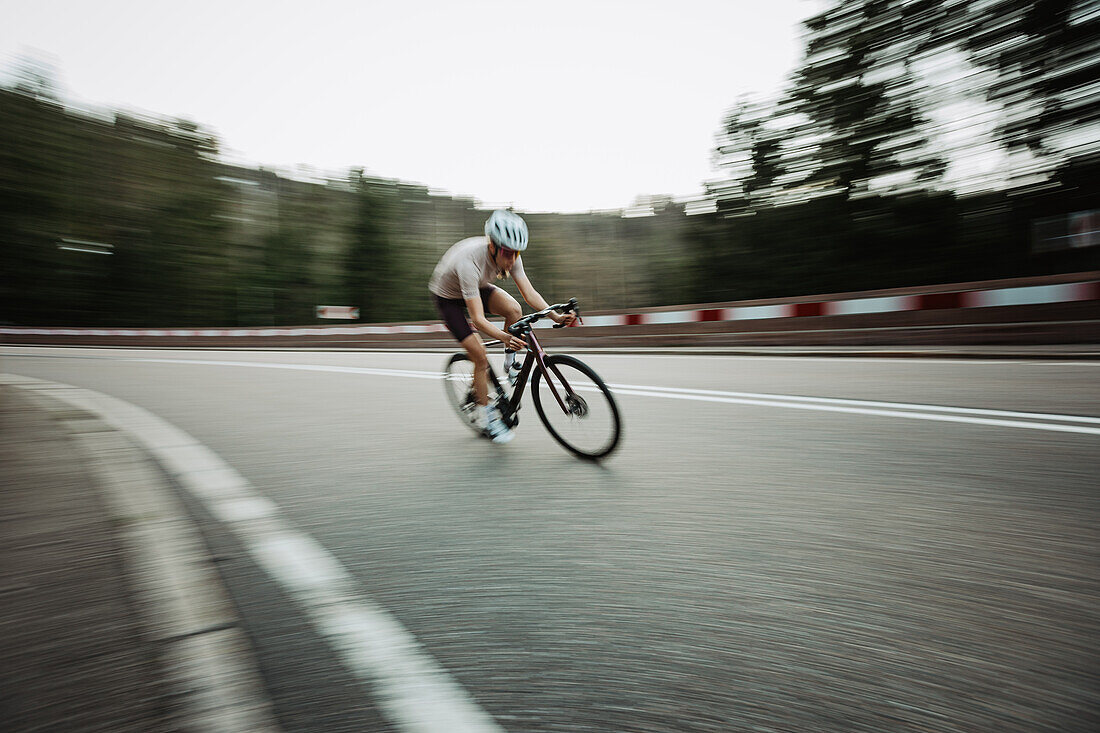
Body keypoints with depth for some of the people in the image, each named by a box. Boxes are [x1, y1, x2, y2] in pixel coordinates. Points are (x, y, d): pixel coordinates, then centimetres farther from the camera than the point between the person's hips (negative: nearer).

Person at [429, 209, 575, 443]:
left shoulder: (509, 255, -23)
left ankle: (510, 362, 0)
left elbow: (529, 293, -20)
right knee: (480, 356, -13)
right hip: (448, 297, -5)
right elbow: (478, 318, -43)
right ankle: (486, 415, 4)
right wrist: (504, 337, -58)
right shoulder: (469, 262, -41)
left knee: (514, 309, -24)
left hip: (478, 287, 5)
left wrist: (556, 316, -33)